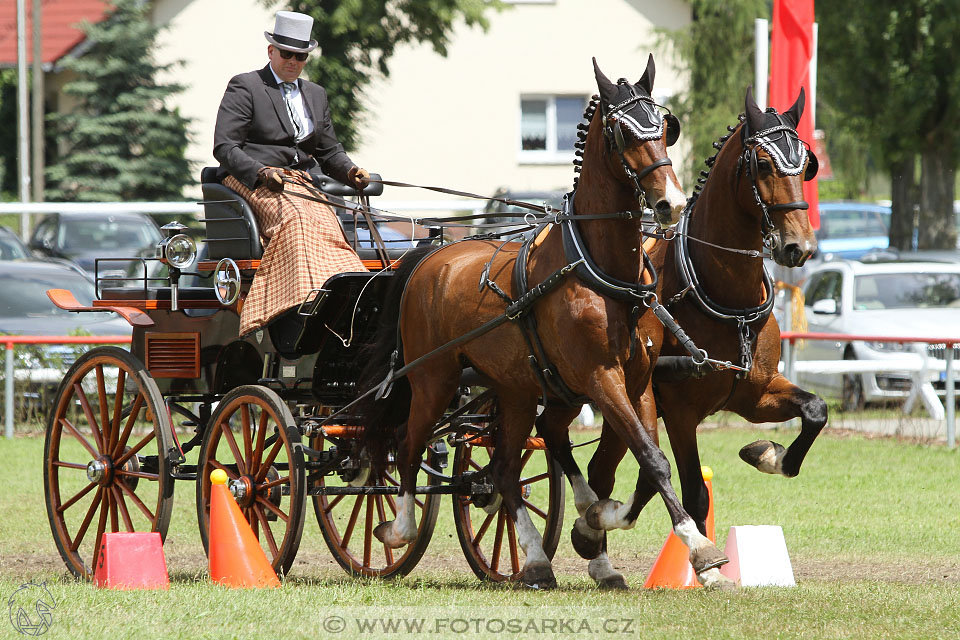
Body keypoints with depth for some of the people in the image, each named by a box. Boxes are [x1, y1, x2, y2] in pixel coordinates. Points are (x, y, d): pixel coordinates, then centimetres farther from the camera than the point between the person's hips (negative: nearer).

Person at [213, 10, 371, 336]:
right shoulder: (244, 87, 4)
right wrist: (262, 172, -20)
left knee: (326, 223, -26)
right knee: (295, 218, -35)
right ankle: (305, 302, -48)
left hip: (300, 184, 6)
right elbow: (224, 146, -4)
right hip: (251, 182, -6)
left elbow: (329, 151, 26)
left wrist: (351, 172, 3)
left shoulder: (316, 95, 24)